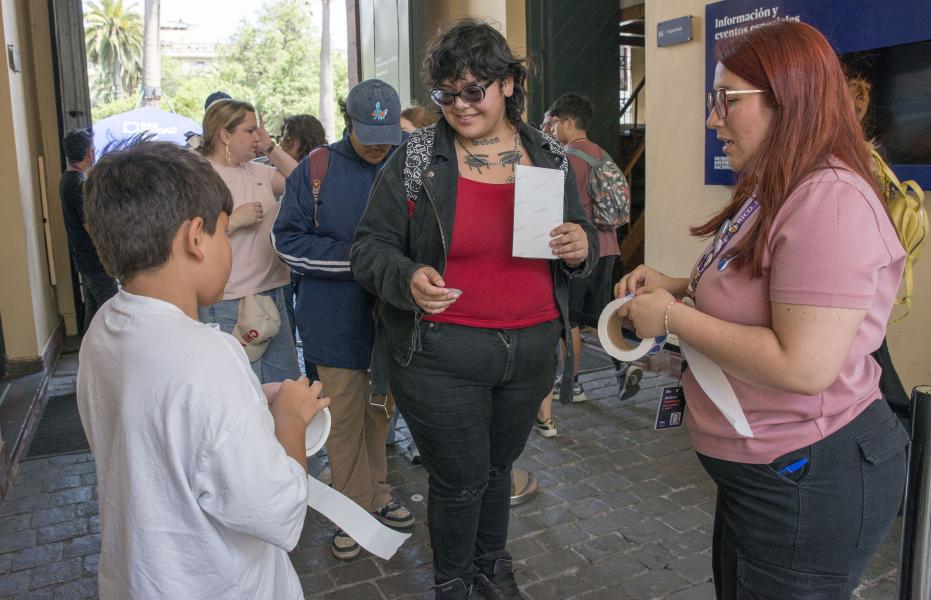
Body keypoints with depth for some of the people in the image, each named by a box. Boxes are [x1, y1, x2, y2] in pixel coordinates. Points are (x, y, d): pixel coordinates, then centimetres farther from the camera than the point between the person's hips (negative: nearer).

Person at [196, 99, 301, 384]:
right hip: (229, 305, -7)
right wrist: (236, 219, -18)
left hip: (272, 293, 7)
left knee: (288, 384, 15)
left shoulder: (256, 170, 10)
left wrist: (271, 147, 9)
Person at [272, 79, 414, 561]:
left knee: (380, 411, 18)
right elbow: (287, 238, -7)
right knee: (344, 417, 7)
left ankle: (376, 494, 37)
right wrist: (354, 257, -17)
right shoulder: (317, 169, -6)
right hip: (337, 319, -2)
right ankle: (356, 510, 24)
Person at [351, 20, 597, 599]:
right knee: (461, 480, 8)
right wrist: (408, 279, -24)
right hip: (440, 355, -3)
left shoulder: (551, 158, 4)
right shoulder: (415, 159, -6)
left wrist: (581, 246, -12)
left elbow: (582, 238, 13)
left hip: (531, 350, 4)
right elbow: (371, 245, -4)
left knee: (499, 465, 22)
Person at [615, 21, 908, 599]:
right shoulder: (773, 193, 9)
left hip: (809, 481, -10)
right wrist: (679, 287, 2)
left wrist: (672, 318, -22)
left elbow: (804, 366, -31)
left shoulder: (829, 200, -25)